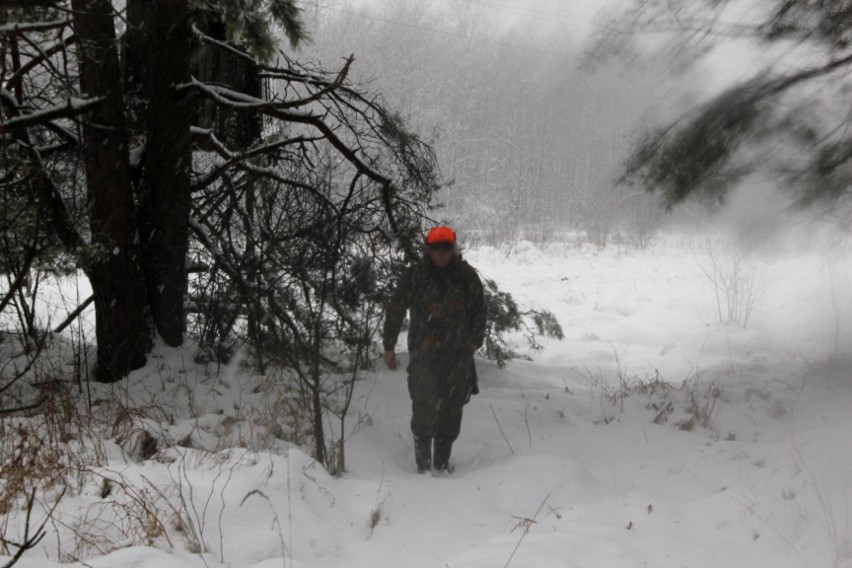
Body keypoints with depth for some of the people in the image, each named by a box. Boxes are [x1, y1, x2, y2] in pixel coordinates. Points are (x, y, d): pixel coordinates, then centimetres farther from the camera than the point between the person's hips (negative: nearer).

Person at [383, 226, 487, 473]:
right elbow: (395, 310, 3)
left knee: (452, 407, 6)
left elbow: (479, 311, 14)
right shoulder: (415, 275, -3)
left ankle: (442, 461, 18)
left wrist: (474, 342, 6)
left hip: (458, 354, 2)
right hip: (424, 353, -2)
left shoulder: (467, 276, 4)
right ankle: (423, 461, 1)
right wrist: (389, 346, 3)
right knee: (424, 407, -9)